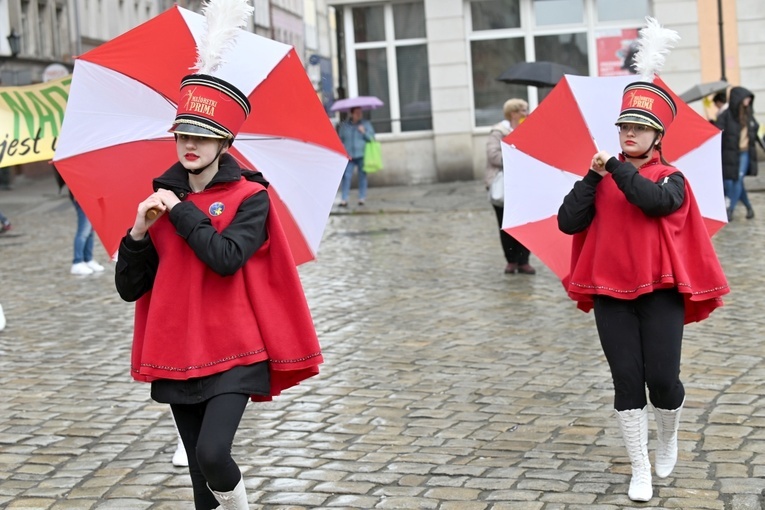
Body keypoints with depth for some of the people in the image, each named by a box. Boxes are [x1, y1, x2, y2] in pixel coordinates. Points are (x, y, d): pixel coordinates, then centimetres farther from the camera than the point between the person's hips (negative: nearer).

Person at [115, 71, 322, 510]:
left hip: (233, 356, -4)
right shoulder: (162, 200, 8)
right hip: (177, 357, 4)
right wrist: (139, 231, -9)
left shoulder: (250, 197, -4)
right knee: (200, 474, 9)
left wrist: (180, 211, -13)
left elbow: (225, 258, -22)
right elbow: (130, 288, 7)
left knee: (212, 454, -20)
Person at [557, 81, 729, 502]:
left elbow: (655, 200, -24)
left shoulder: (671, 179, 0)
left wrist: (616, 167, -19)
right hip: (611, 295, 2)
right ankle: (640, 470, 13)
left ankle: (669, 440, 27)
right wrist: (594, 176, -8)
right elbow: (567, 223, -3)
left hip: (660, 293, -2)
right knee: (627, 383, 2)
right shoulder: (601, 180, 8)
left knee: (662, 379, -6)